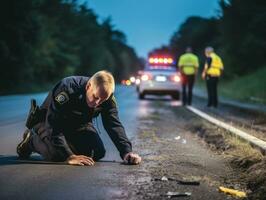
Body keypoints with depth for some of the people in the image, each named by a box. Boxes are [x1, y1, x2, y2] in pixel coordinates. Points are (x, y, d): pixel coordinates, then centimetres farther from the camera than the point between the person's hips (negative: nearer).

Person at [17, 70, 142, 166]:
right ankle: (32, 139, 1)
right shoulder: (67, 88, -39)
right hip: (49, 120, -5)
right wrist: (69, 156, -50)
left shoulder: (107, 96, -21)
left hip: (79, 124, 5)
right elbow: (54, 125, -42)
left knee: (98, 152, -14)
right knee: (56, 154, -31)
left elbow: (114, 125, -22)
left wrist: (127, 151, -40)